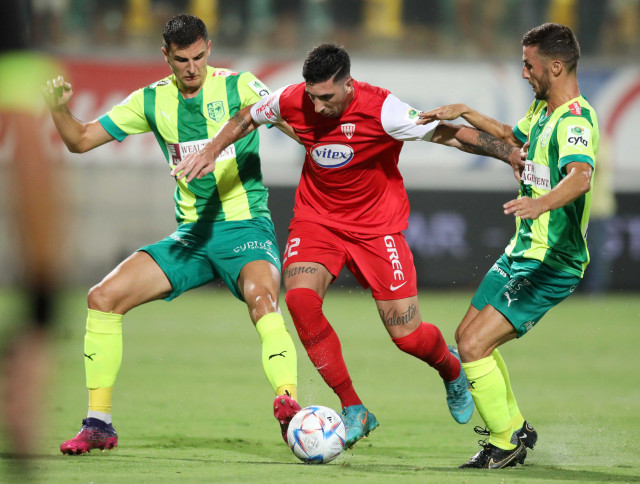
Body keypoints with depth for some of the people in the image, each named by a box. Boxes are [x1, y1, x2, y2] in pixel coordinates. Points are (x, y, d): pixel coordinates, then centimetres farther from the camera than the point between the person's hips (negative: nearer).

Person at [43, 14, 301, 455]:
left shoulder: (238, 87, -5)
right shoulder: (153, 101, 7)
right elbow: (81, 141, 11)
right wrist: (59, 108, -8)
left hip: (245, 227, -5)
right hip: (191, 233, 5)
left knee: (262, 298, -36)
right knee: (103, 297, -7)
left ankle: (289, 408, -43)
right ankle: (99, 425, 1)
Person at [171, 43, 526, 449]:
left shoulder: (381, 110, -25)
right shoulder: (292, 102, -14)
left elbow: (448, 134, -23)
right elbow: (247, 118, 9)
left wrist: (511, 153, -31)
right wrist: (211, 152, 5)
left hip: (376, 225, -3)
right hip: (316, 218, 3)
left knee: (407, 336, -6)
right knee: (300, 297, -27)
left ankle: (451, 367, 35)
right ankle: (353, 410, -16)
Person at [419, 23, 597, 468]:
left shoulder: (574, 120, -21)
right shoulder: (542, 110, 11)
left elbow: (580, 177, -42)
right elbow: (512, 137, 35)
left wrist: (542, 202, -60)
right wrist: (464, 113, 28)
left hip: (552, 264, -10)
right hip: (523, 250, 10)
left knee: (474, 346, -16)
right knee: (467, 336, 18)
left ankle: (505, 444, 0)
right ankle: (516, 427, 31)